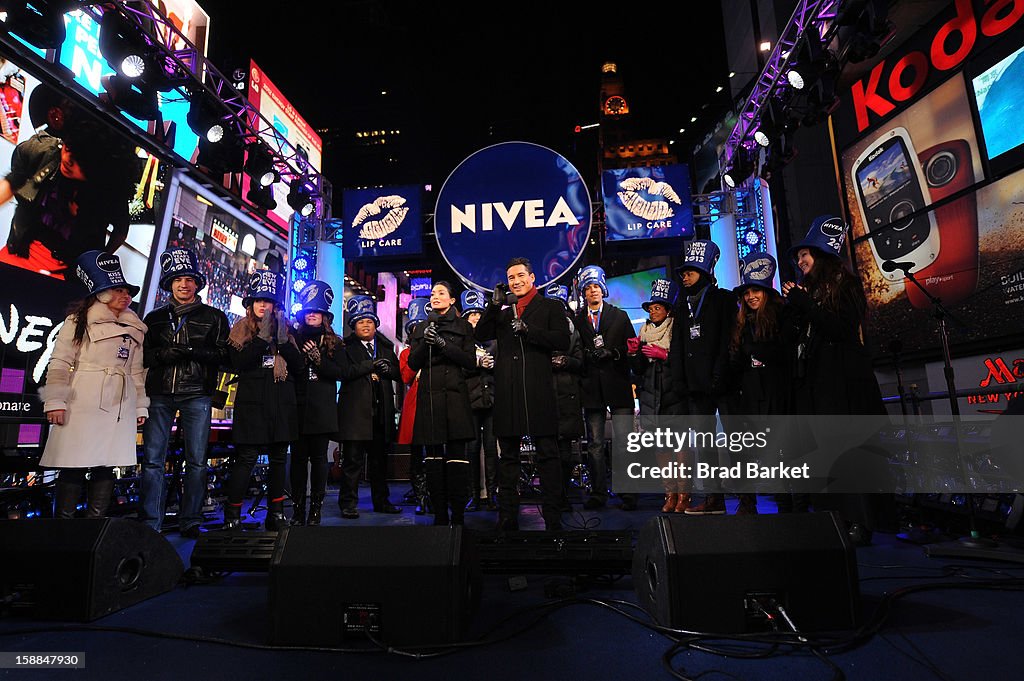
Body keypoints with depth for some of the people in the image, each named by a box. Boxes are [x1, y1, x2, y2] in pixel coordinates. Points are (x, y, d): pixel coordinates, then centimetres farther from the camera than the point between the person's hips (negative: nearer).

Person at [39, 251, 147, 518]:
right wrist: (56, 400, -11)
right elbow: (60, 362, -2)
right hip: (83, 403, -4)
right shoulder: (78, 321, 5)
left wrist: (141, 406, 11)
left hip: (120, 406, 4)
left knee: (107, 465, 4)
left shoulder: (135, 329, 17)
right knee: (74, 464, -4)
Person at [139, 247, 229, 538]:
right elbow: (142, 355, 13)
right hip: (160, 394, 2)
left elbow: (224, 355, 1)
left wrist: (192, 351, -14)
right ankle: (149, 523, 6)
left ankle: (190, 522, 9)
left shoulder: (214, 317, 9)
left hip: (197, 395, -2)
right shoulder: (155, 317, 17)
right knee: (152, 460, -2)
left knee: (196, 460, 1)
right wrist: (162, 354, -7)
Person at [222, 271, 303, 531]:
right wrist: (262, 337, -15)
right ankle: (232, 516, 1)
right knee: (245, 458, -7)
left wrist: (283, 341, -9)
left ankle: (276, 514, 18)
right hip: (252, 403, -3)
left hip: (282, 404, 3)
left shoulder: (286, 329, 13)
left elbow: (299, 366, 5)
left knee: (279, 458, 8)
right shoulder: (241, 330, 7)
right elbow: (239, 363, -9)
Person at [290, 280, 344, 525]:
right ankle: (297, 510, 10)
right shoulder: (295, 338, 10)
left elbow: (339, 372, -2)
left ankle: (316, 509, 8)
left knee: (319, 457, 1)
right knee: (298, 457, 2)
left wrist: (317, 358, -13)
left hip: (323, 409, -1)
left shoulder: (334, 343, 9)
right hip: (298, 407, 1)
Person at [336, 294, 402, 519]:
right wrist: (371, 365, -17)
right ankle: (348, 504, 8)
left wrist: (388, 369, -8)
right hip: (355, 411, -4)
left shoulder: (386, 346, 16)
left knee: (379, 459, 12)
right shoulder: (346, 347, 3)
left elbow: (398, 373, 14)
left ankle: (381, 501, 22)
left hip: (381, 411, 4)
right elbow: (345, 372, -12)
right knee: (352, 460, -2)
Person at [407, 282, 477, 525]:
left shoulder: (463, 326, 11)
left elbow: (470, 362, 0)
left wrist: (442, 344, -10)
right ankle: (439, 516, 7)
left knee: (456, 455, -9)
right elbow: (413, 364, 10)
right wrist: (425, 343, -7)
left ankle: (458, 516, -3)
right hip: (429, 396, 3)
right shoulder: (421, 328, 18)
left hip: (454, 395, -2)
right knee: (433, 456, 0)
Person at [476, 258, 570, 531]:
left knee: (547, 454, -3)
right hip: (507, 391, 4)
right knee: (507, 457, 8)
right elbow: (481, 334, 7)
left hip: (538, 389, -4)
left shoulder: (550, 307, 10)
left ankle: (553, 519, 4)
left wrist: (528, 329, -12)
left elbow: (563, 341, -4)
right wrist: (495, 304, 0)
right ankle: (507, 519, 16)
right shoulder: (502, 313, 22)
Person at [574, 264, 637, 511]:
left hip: (617, 386, -1)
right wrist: (589, 355, -15)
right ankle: (598, 494, 13)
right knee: (595, 444, 5)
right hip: (592, 388, 1)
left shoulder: (619, 316, 12)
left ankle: (628, 493, 5)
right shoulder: (576, 320, 11)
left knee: (624, 442, -3)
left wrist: (612, 352, -10)